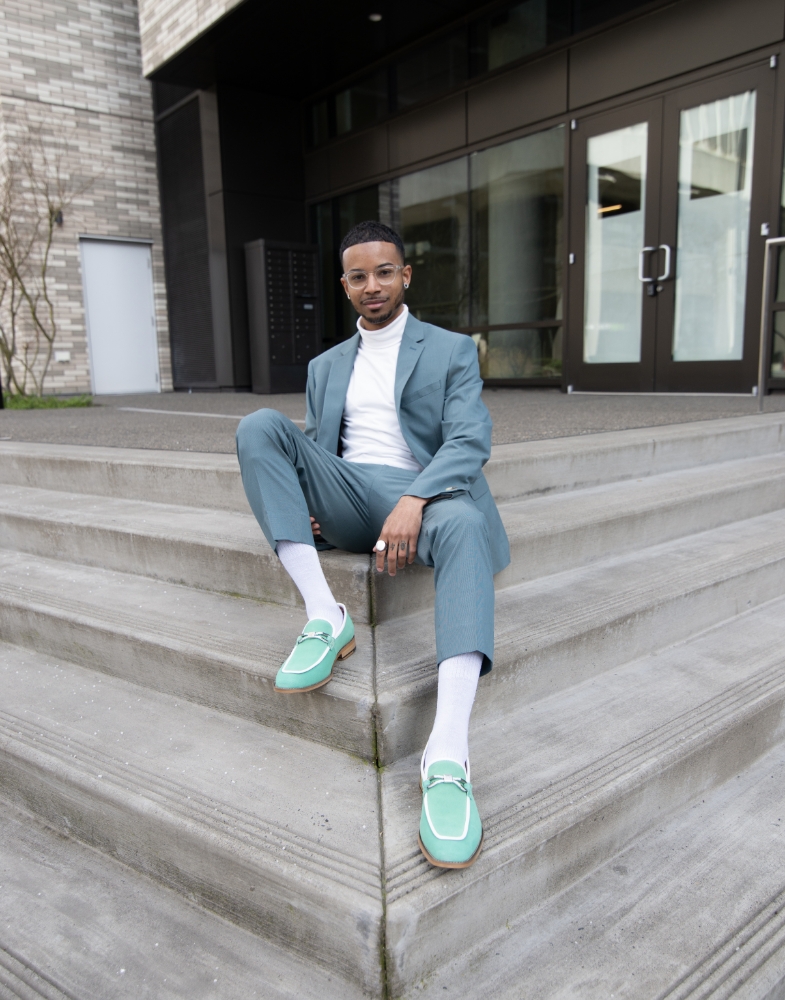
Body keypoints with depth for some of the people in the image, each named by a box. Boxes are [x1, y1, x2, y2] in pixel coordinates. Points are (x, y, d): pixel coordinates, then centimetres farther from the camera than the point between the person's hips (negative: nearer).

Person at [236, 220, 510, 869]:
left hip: (424, 496, -3)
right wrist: (297, 500, -3)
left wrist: (414, 501, -25)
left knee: (462, 523, -40)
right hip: (347, 501, 4)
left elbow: (470, 439, -4)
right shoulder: (326, 367, 25)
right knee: (259, 426, -20)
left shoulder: (452, 350, 12)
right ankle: (323, 616, -29)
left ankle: (448, 758, -51)